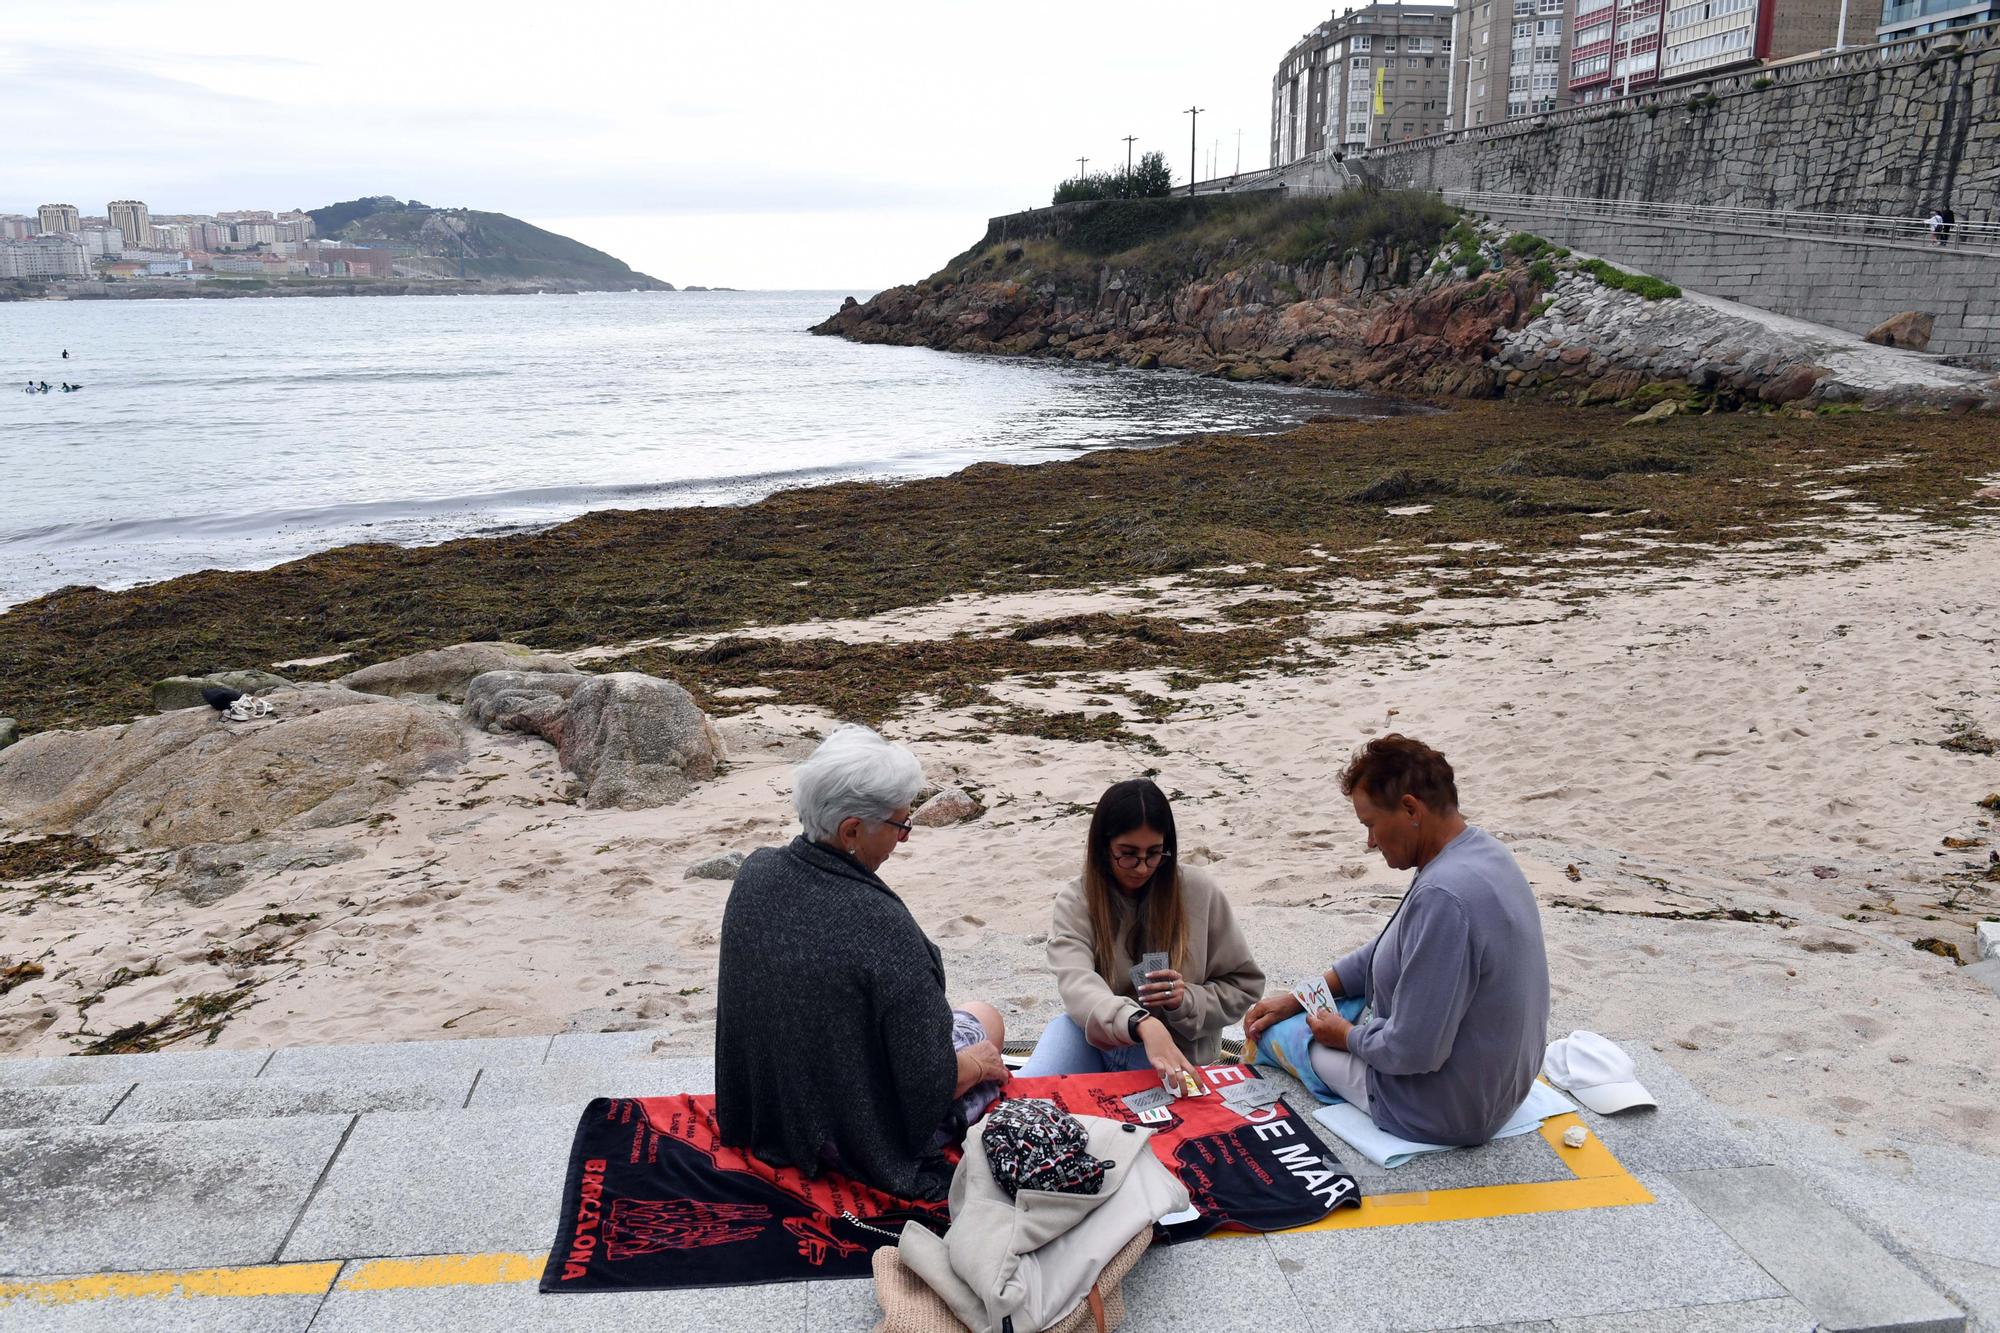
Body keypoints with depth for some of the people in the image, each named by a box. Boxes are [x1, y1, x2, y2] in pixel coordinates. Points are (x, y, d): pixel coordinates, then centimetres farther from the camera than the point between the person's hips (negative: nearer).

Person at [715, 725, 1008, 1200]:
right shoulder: (881, 925, -35)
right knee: (985, 1019, 22)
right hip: (874, 1135, -6)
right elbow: (930, 1084, -27)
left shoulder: (755, 872, -14)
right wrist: (978, 1063, -5)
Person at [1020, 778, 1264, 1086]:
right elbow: (1077, 985, -24)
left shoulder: (1197, 892, -3)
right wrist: (1142, 1023, -44)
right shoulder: (1075, 903, -5)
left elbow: (1244, 986, 6)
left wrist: (1188, 1000, -16)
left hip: (1176, 1051, -1)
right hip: (1099, 1040, 1)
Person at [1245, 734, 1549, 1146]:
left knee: (1277, 1032, 6)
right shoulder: (1480, 848, 0)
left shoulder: (1444, 896, -34)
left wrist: (1347, 1036, -9)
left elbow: (1413, 1050, -30)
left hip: (1446, 1112, -9)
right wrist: (1298, 997, 11)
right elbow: (1394, 950, 13)